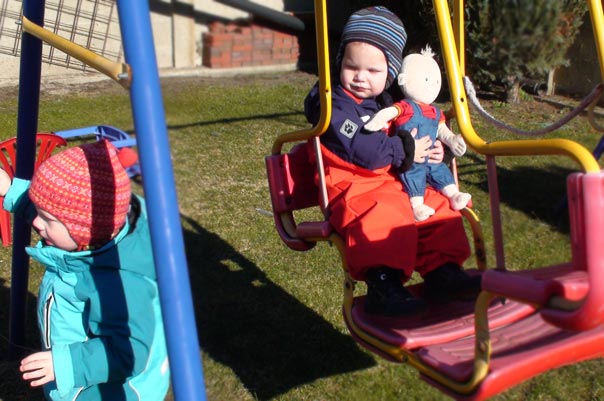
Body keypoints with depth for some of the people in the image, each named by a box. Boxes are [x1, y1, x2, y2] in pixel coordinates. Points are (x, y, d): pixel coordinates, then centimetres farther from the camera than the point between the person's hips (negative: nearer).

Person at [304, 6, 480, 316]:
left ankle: (442, 272, 8)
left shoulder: (383, 104, 17)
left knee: (439, 207, 4)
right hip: (353, 188, -9)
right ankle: (383, 287, -37)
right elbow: (362, 149, -24)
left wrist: (428, 151, 11)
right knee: (386, 217, -36)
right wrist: (405, 150, -16)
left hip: (392, 182, 9)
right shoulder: (335, 106, -12)